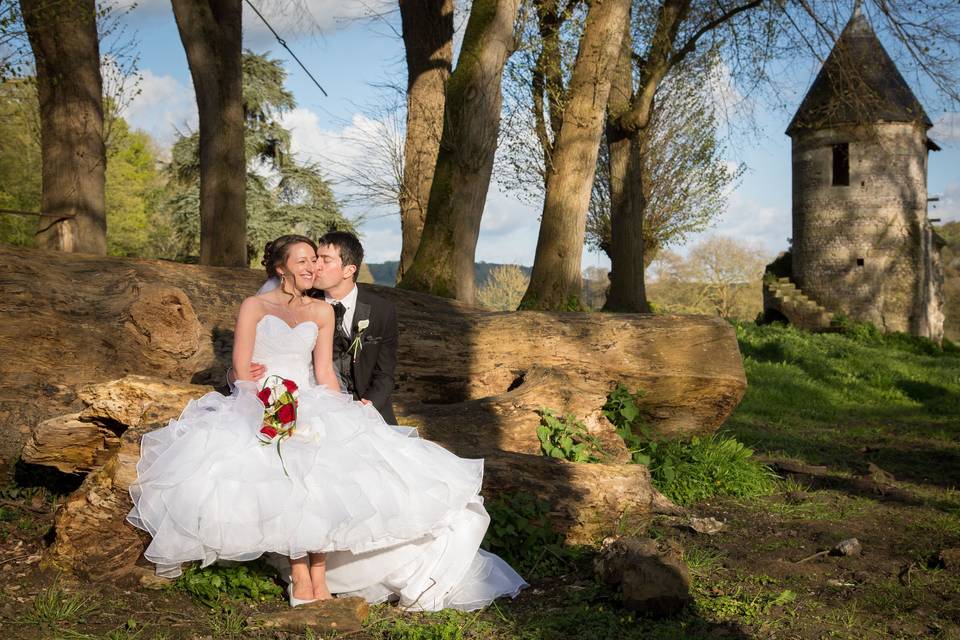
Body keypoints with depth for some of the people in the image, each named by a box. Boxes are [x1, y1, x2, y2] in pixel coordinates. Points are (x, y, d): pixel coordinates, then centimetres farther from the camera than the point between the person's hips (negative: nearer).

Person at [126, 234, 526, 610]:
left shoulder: (322, 312, 15)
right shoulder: (254, 307, 6)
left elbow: (324, 373, 9)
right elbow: (242, 372, -2)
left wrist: (344, 411, -7)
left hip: (311, 410, 3)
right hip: (258, 410, -3)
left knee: (327, 470, -27)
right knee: (290, 475, -32)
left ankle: (319, 571, -23)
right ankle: (301, 573, -27)